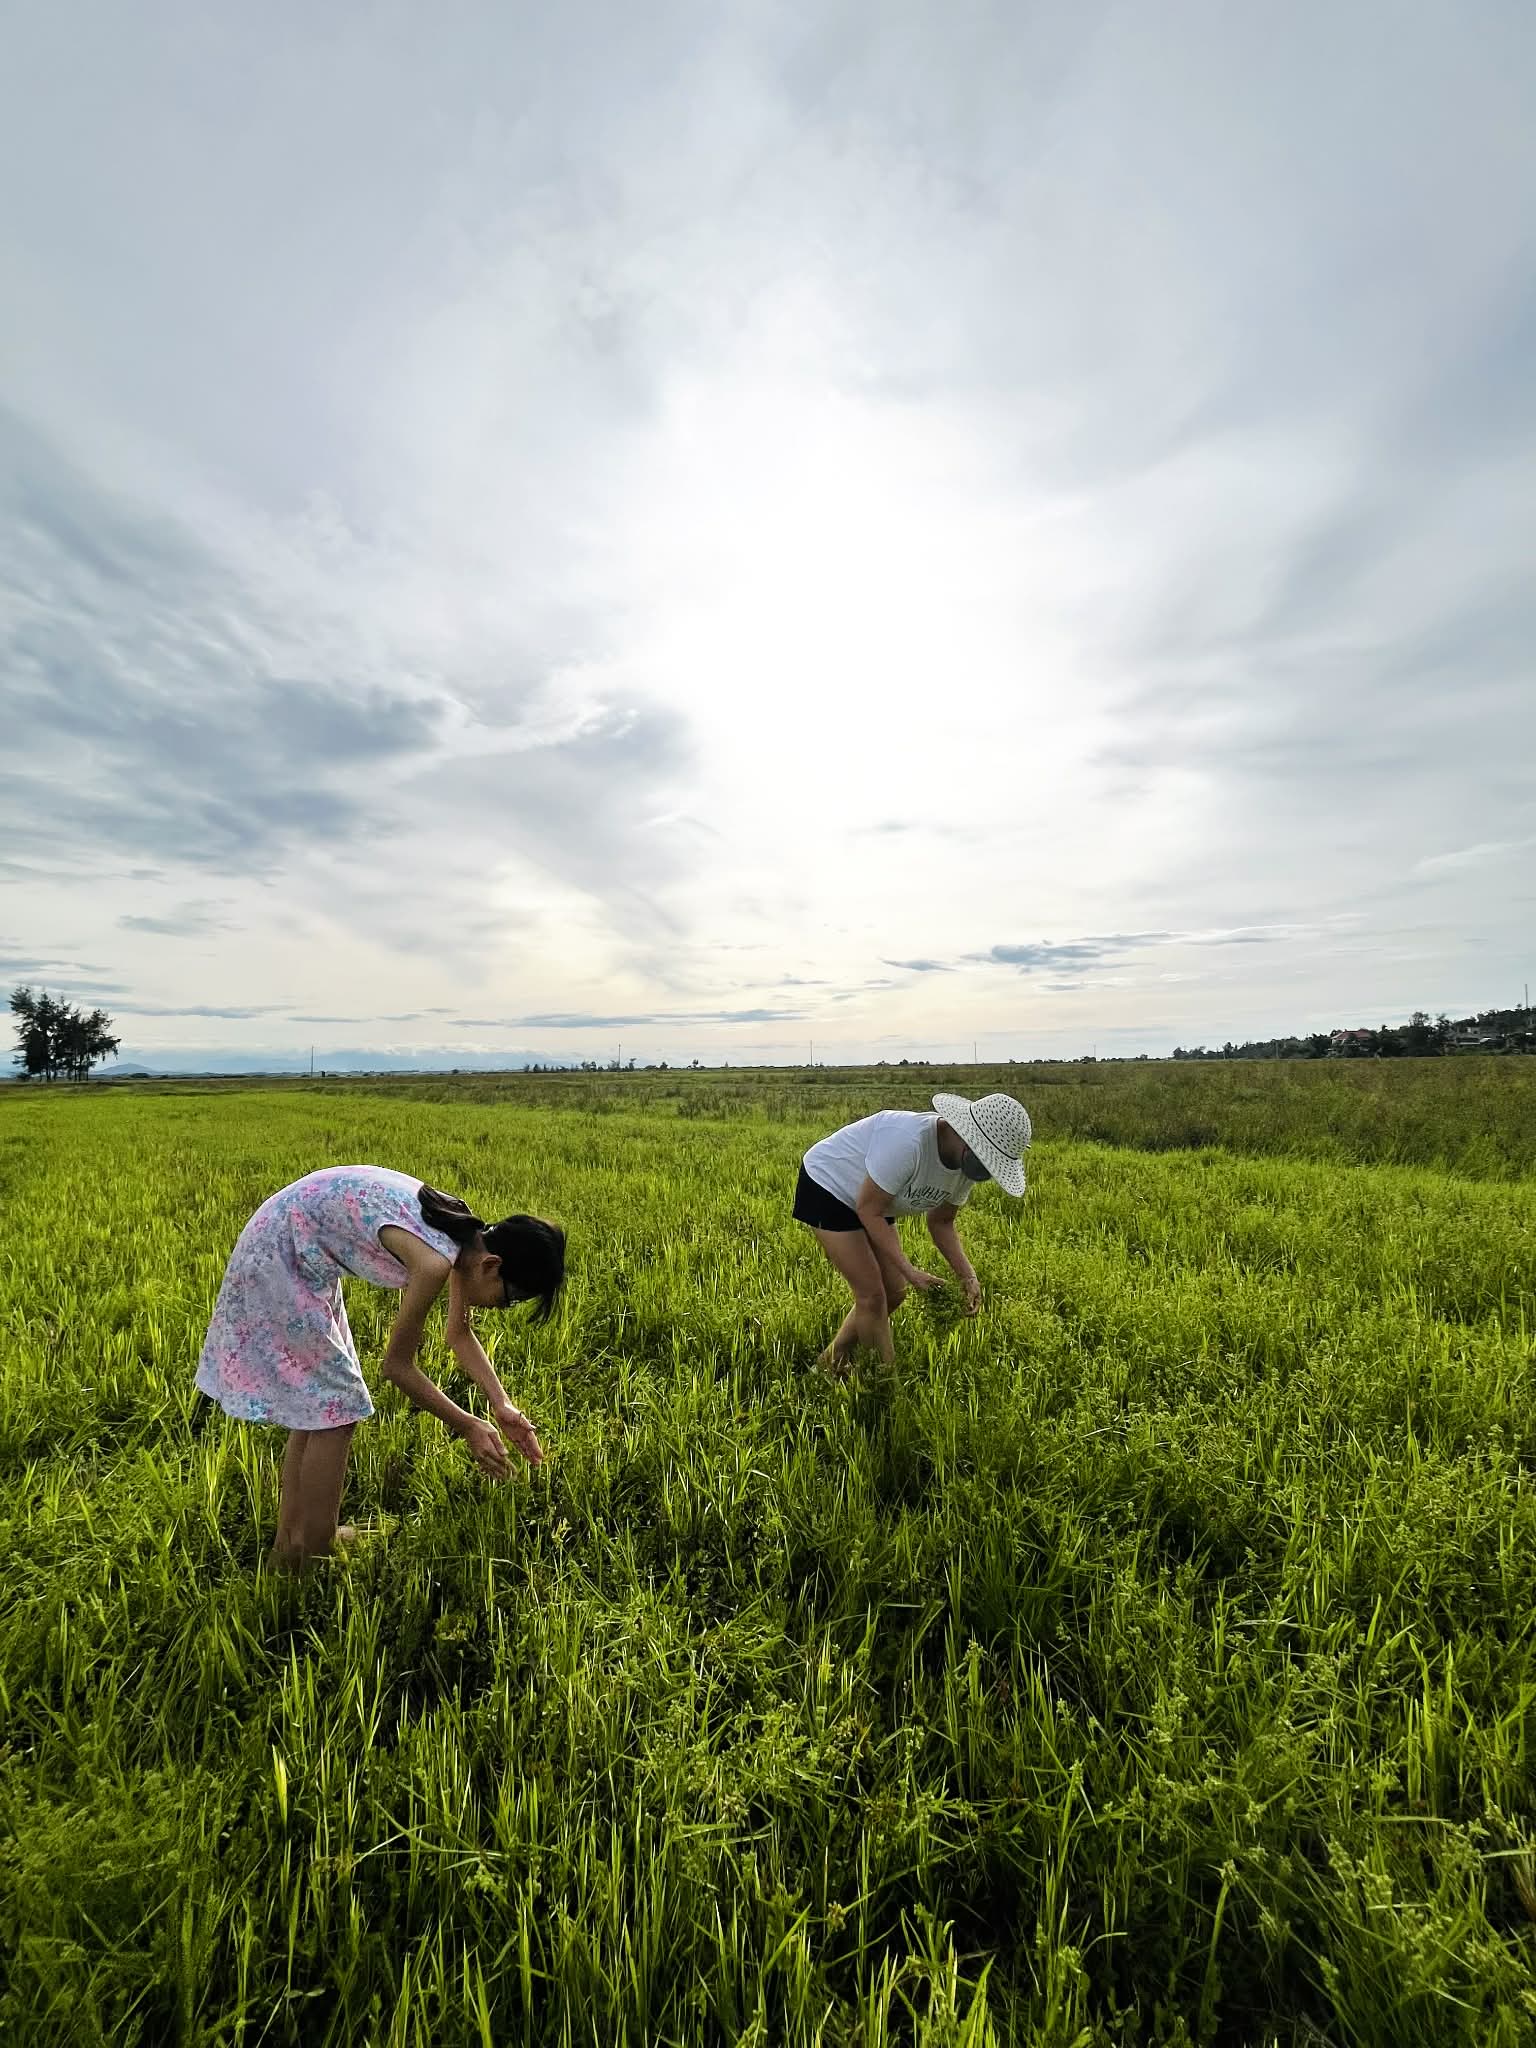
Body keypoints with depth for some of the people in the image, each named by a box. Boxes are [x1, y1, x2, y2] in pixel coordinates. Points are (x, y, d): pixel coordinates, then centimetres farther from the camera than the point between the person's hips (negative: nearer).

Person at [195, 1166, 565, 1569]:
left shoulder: (468, 1237, -6)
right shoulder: (435, 1261, -30)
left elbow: (460, 1334, 8)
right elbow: (397, 1364, -16)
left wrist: (502, 1407, 2)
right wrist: (468, 1427, -8)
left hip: (301, 1252, 9)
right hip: (279, 1253, -9)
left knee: (315, 1403, 17)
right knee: (334, 1408, -1)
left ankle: (290, 1541, 32)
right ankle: (315, 1561, 14)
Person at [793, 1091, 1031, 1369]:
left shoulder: (965, 1163, -12)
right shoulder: (907, 1140, -39)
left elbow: (941, 1223, 2)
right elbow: (869, 1211, -29)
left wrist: (966, 1275, -12)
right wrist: (909, 1270, -27)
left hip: (869, 1199, 8)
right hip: (827, 1186, -8)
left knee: (894, 1294, 8)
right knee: (872, 1295, -10)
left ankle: (832, 1361, 25)